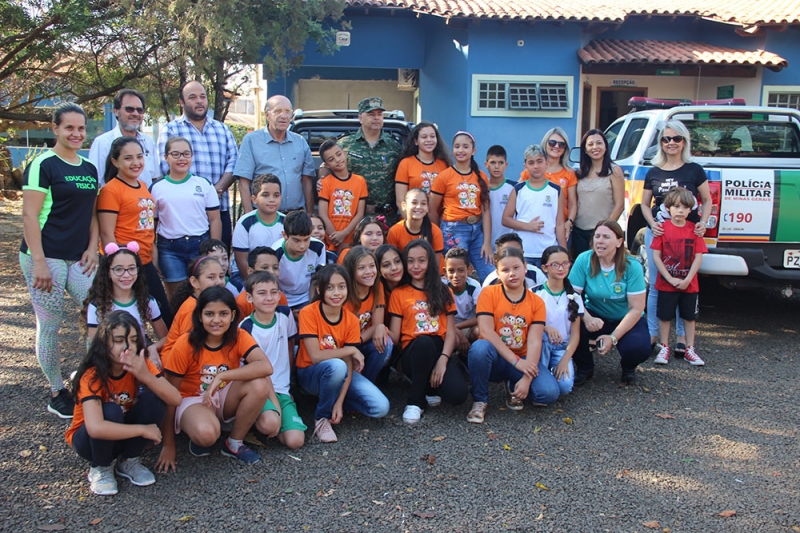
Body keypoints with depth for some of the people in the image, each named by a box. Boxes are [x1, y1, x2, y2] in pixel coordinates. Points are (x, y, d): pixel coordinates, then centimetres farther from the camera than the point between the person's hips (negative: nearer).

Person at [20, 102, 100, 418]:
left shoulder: (90, 169, 13)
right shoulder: (43, 165, -7)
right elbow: (30, 215, -12)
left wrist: (92, 248, 5)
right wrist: (39, 262, -16)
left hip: (79, 258, 6)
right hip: (46, 257, -6)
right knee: (50, 326, 2)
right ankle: (57, 393, 16)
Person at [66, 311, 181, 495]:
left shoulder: (141, 365, -16)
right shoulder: (92, 376, -28)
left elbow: (176, 400, -25)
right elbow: (96, 428, -43)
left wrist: (146, 376, -40)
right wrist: (143, 429, -32)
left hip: (124, 434, 4)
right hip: (89, 439, -4)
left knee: (154, 399, -21)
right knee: (110, 411, -34)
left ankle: (129, 461, -1)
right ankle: (100, 468, -6)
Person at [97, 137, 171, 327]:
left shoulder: (142, 186, 12)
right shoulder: (111, 190, -11)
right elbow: (107, 234, -14)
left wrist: (154, 254, 15)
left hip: (146, 263, 8)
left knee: (165, 314, 13)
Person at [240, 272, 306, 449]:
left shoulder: (285, 315, 2)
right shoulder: (246, 328, -11)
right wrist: (276, 407, -15)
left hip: (282, 390, 4)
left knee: (295, 441, -18)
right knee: (270, 423, -35)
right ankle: (258, 419, 0)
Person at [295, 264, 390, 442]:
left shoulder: (351, 320, -9)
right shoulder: (308, 313, -20)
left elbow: (349, 364, -12)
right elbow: (315, 356, -25)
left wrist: (340, 401, -24)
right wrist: (352, 350, -20)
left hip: (340, 374, 4)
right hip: (310, 374, -4)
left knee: (380, 408, -16)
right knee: (337, 366, -39)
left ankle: (332, 400, 8)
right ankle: (322, 418, -15)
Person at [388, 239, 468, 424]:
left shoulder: (443, 292, 14)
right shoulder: (398, 293, 10)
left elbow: (451, 332, 4)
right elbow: (394, 337, 2)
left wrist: (443, 360, -14)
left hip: (440, 351, 1)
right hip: (413, 352, -1)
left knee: (457, 395, -28)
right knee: (423, 341, -39)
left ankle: (431, 388, 9)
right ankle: (415, 401, -16)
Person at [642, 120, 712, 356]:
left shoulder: (694, 170, 1)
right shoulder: (653, 172, 7)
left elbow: (707, 200, 6)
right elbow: (645, 204, 13)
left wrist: (703, 222, -10)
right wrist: (651, 223, -5)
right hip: (657, 233, 2)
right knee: (656, 285, 6)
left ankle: (682, 336, 10)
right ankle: (652, 333, 14)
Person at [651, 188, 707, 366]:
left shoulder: (694, 230, -2)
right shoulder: (663, 228, -6)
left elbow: (698, 257, -4)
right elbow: (656, 256, -8)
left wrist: (687, 280, -13)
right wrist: (671, 279, -14)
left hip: (689, 284, 2)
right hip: (666, 284, -1)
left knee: (689, 316, 11)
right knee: (665, 316, 6)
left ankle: (690, 350, 22)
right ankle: (664, 348, 20)